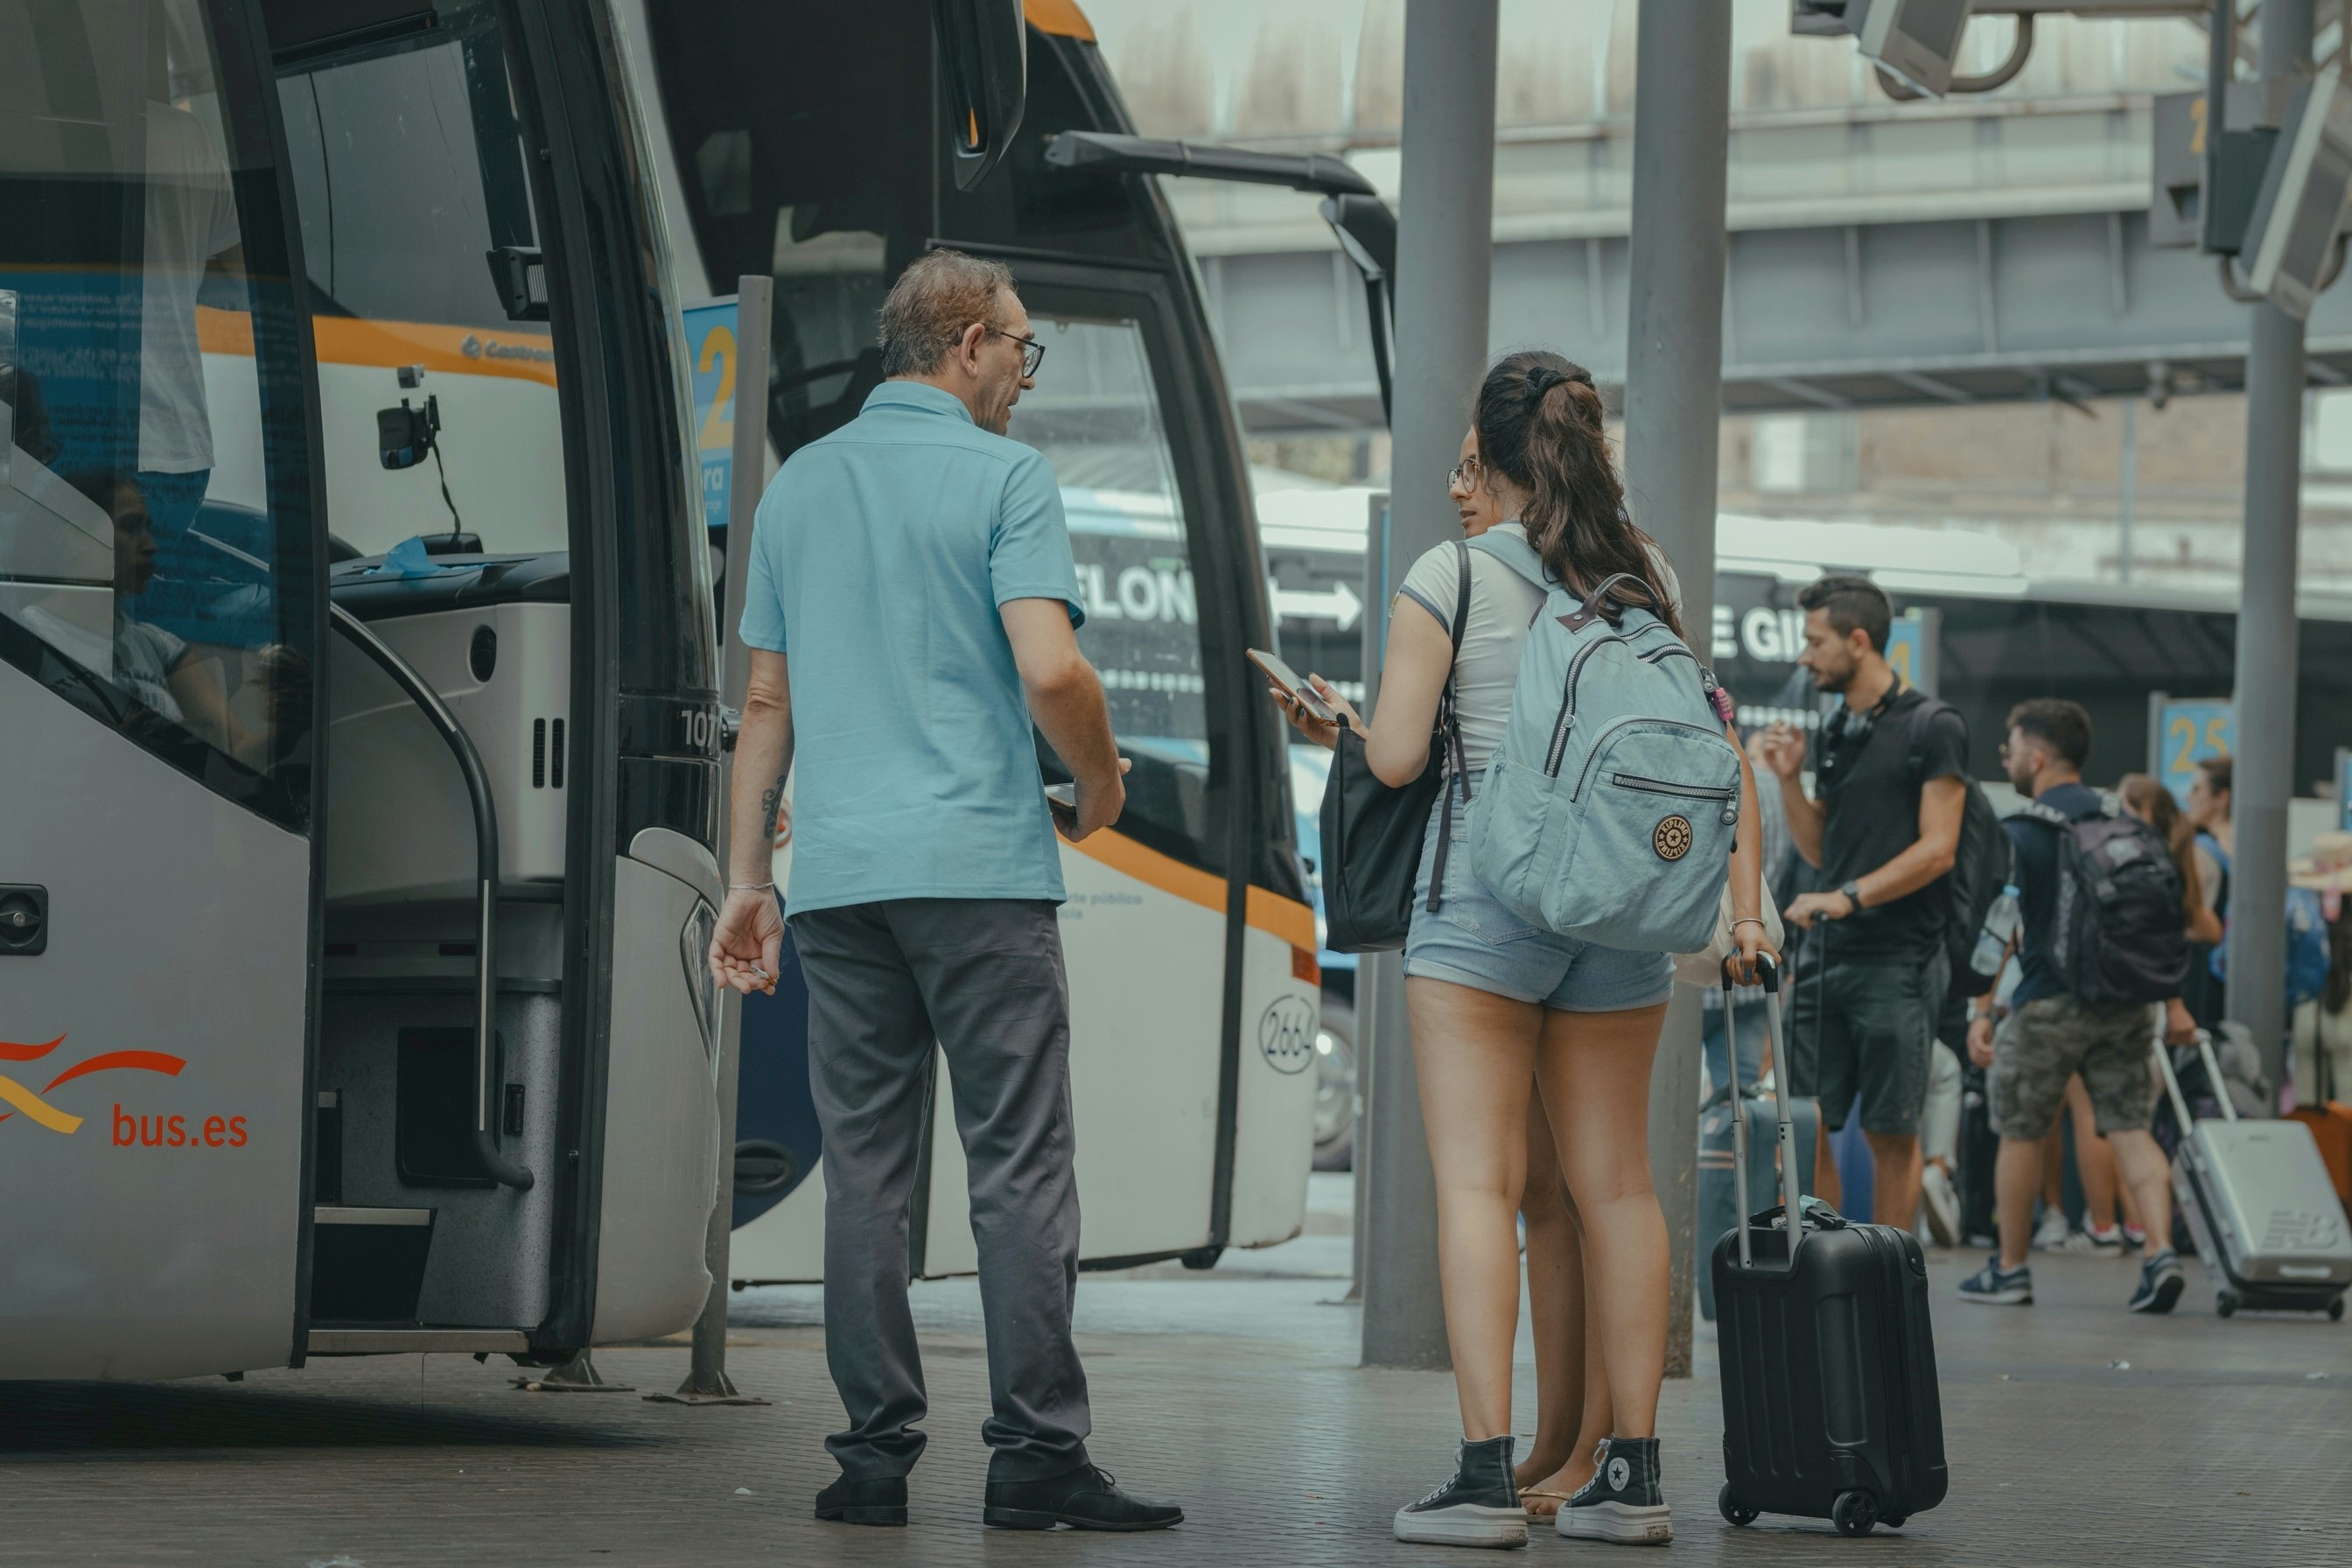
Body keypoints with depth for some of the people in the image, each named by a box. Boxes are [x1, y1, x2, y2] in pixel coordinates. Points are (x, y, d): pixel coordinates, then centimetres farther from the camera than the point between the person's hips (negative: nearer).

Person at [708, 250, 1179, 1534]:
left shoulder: (799, 483, 15)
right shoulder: (1004, 477, -3)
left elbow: (768, 699, 16)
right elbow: (1050, 668, -15)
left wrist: (748, 877, 19)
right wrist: (1100, 779, 4)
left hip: (839, 875, 5)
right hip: (980, 864, -5)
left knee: (865, 1173, 5)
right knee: (1019, 1166, -3)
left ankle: (875, 1453, 5)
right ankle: (1036, 1451, -6)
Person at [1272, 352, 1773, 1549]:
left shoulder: (1449, 578, -6)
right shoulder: (1647, 575, 8)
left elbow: (1396, 756, -8)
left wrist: (1331, 722, 12)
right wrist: (1742, 898, 12)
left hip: (1483, 890, -5)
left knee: (1476, 1178, -5)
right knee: (1615, 1181, 9)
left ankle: (1487, 1473, -12)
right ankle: (1632, 1472, 10)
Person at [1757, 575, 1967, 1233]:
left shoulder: (1932, 728, -4)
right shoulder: (1831, 732, 16)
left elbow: (1937, 849, -11)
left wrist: (1849, 897, -20)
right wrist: (1789, 779, 6)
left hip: (1897, 958, -6)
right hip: (1824, 955, 6)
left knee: (1892, 1134, -1)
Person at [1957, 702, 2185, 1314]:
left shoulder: (2018, 833, -8)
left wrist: (1982, 1011, -13)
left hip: (2049, 1004, -5)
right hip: (2126, 1004, 5)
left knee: (2020, 1135, 10)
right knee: (2130, 1128, 4)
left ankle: (2010, 1270, 18)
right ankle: (2160, 1253, -14)